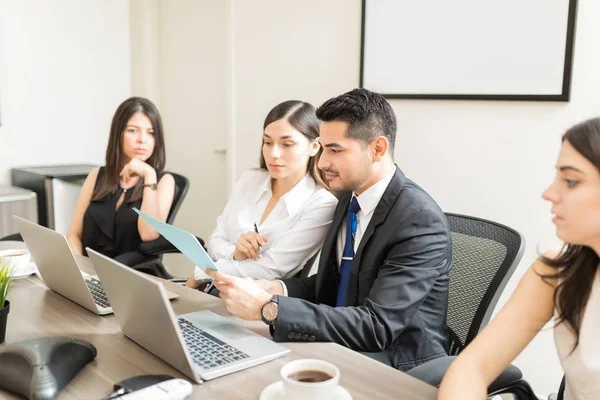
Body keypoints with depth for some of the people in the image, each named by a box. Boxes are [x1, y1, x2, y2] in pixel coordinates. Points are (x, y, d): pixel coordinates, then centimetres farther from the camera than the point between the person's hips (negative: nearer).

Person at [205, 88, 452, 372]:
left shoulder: (420, 221, -22)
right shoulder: (350, 197, 3)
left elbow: (376, 327, -28)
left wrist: (269, 308, -31)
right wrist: (276, 289, -9)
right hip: (341, 348, 6)